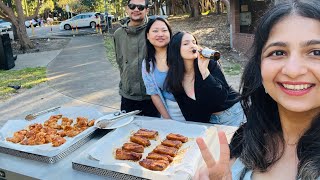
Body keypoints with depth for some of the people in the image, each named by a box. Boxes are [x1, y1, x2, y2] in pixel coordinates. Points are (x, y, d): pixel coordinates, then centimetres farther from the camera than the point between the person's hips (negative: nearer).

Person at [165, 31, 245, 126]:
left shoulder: (210, 64, -20)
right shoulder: (174, 79, -10)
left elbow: (221, 97, -30)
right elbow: (187, 111, -2)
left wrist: (204, 70, -36)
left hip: (231, 113, -2)